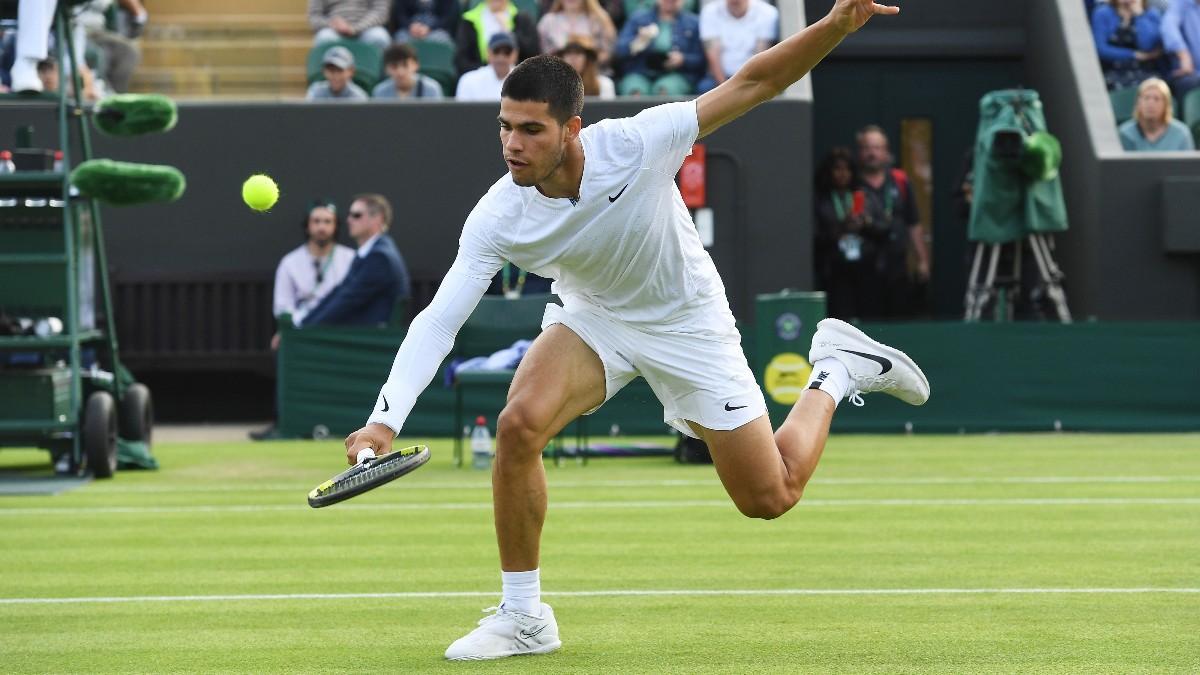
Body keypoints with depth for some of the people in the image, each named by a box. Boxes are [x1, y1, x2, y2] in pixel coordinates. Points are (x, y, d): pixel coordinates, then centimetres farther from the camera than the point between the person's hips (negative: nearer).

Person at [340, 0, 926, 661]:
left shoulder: (635, 143, -32)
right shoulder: (496, 218, -26)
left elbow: (752, 83, -28)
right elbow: (437, 321, -28)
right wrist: (384, 420, -41)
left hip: (687, 323, -2)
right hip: (592, 320, 2)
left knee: (770, 498, 2)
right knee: (519, 422, -28)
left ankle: (836, 371, 32)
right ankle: (523, 617, -12)